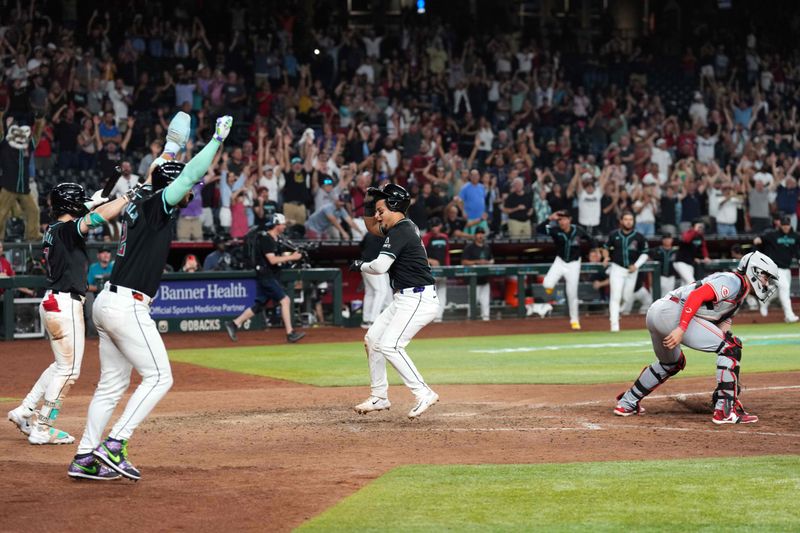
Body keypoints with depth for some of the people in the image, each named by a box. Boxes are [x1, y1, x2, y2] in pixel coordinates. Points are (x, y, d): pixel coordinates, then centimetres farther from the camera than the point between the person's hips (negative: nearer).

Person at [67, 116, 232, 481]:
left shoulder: (140, 202, 14)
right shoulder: (155, 206, -9)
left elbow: (161, 172, 33)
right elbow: (190, 175, -15)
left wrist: (173, 145, 38)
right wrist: (218, 138, -8)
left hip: (107, 302, 10)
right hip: (127, 306, -9)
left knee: (112, 384, 12)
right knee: (158, 377, -6)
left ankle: (85, 458, 11)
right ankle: (114, 446, -12)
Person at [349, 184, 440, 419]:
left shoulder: (401, 232, -17)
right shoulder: (400, 227, 14)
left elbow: (380, 267, -25)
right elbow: (371, 226, 31)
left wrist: (360, 266, -5)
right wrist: (371, 203, 14)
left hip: (418, 300, -11)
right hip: (405, 300, 11)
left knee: (389, 345, -20)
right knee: (372, 338, 15)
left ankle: (424, 394, -19)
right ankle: (379, 397, 22)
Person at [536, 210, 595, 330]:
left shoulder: (578, 231, -11)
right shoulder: (555, 230, -15)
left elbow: (590, 239, 6)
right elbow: (539, 229, -28)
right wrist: (550, 219, -37)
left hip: (574, 264, 0)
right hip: (560, 262, 0)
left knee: (572, 294, 5)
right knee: (547, 284, -26)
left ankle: (574, 320, 21)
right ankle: (550, 285, 12)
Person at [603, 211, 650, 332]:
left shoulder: (639, 237, -4)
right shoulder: (614, 235, -2)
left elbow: (645, 254, 3)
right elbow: (606, 248, 12)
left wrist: (636, 265, -11)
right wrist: (606, 257, -9)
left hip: (631, 270, 2)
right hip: (617, 268, -2)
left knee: (626, 297, 9)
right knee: (615, 296, -11)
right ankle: (614, 325, -12)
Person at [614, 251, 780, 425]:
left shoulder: (737, 298, 26)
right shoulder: (733, 281, -5)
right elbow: (696, 296, -19)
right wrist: (681, 329, -26)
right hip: (673, 312, -10)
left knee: (671, 363, 34)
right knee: (730, 348, -10)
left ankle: (627, 403, 43)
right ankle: (726, 410, -11)